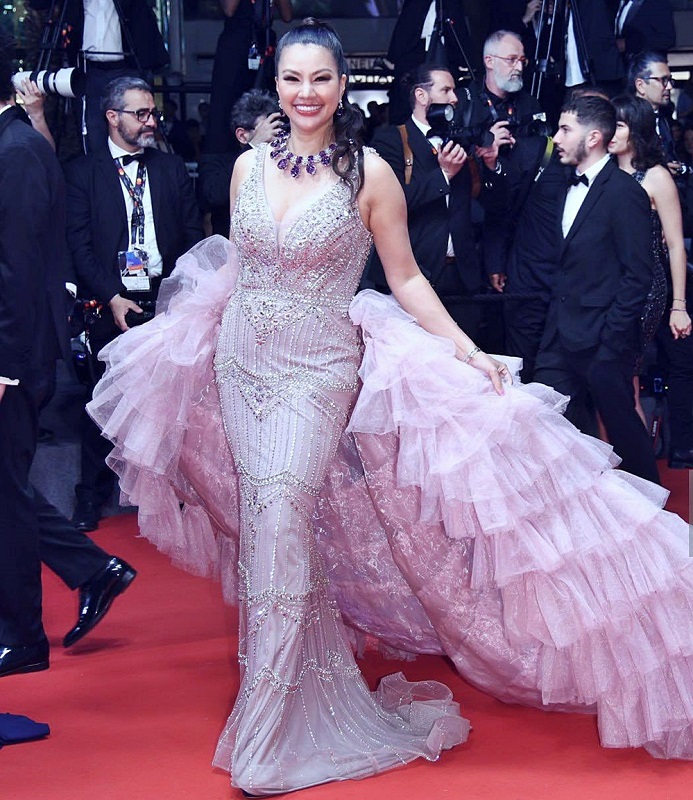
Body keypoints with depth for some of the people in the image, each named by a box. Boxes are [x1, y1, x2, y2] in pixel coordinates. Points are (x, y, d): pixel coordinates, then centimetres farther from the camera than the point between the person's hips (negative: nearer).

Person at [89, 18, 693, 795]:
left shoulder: (368, 173, -6)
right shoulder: (249, 166, 5)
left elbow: (406, 278, -2)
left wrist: (467, 351, -11)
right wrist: (187, 333, 17)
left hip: (317, 371, -5)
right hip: (241, 362, 5)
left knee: (280, 518, -14)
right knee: (262, 523, 6)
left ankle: (273, 729, -3)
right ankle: (306, 680, 26)